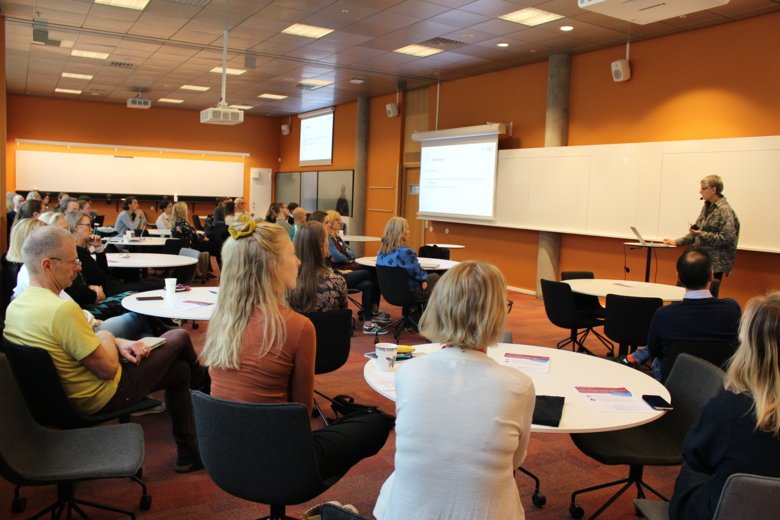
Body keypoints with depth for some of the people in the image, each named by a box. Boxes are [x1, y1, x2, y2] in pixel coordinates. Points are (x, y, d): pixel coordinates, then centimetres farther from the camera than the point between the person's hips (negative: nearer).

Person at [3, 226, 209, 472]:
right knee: (179, 337, 9)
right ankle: (202, 380, 40)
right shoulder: (63, 310, -34)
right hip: (100, 397, -9)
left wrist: (119, 343, -2)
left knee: (179, 369, 21)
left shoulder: (14, 307, -3)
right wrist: (106, 337, -7)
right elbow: (109, 369, -27)